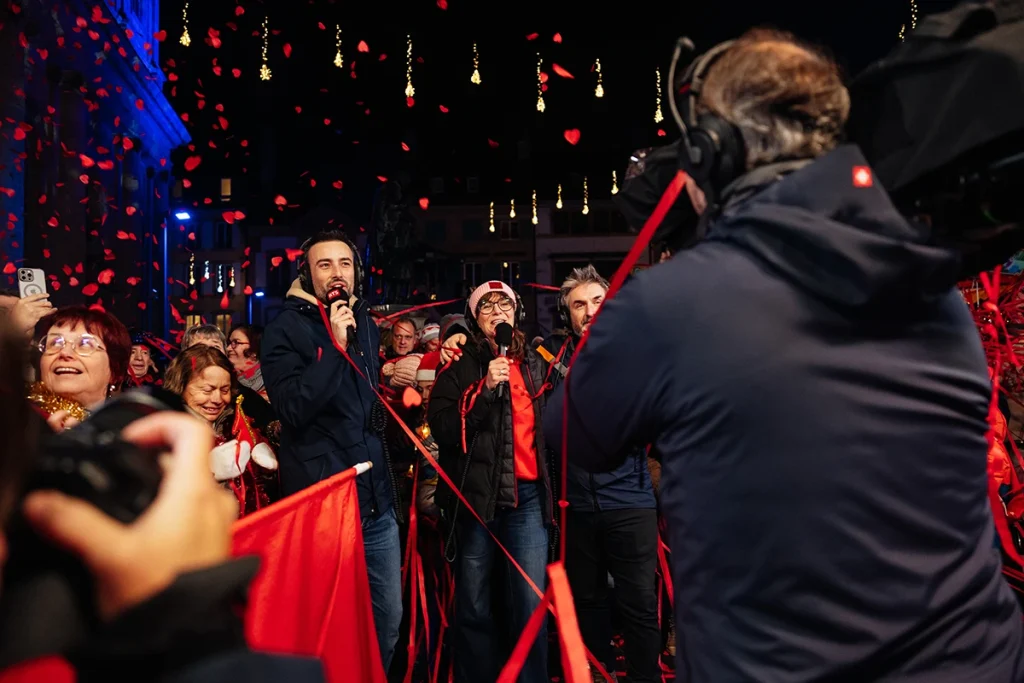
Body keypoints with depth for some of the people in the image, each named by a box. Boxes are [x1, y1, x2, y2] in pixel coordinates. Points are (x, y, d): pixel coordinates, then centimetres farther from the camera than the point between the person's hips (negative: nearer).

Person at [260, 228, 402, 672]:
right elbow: (293, 408, -21)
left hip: (376, 497, 6)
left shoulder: (366, 324, 13)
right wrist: (334, 346, -22)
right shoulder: (285, 330, -6)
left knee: (389, 616, 12)